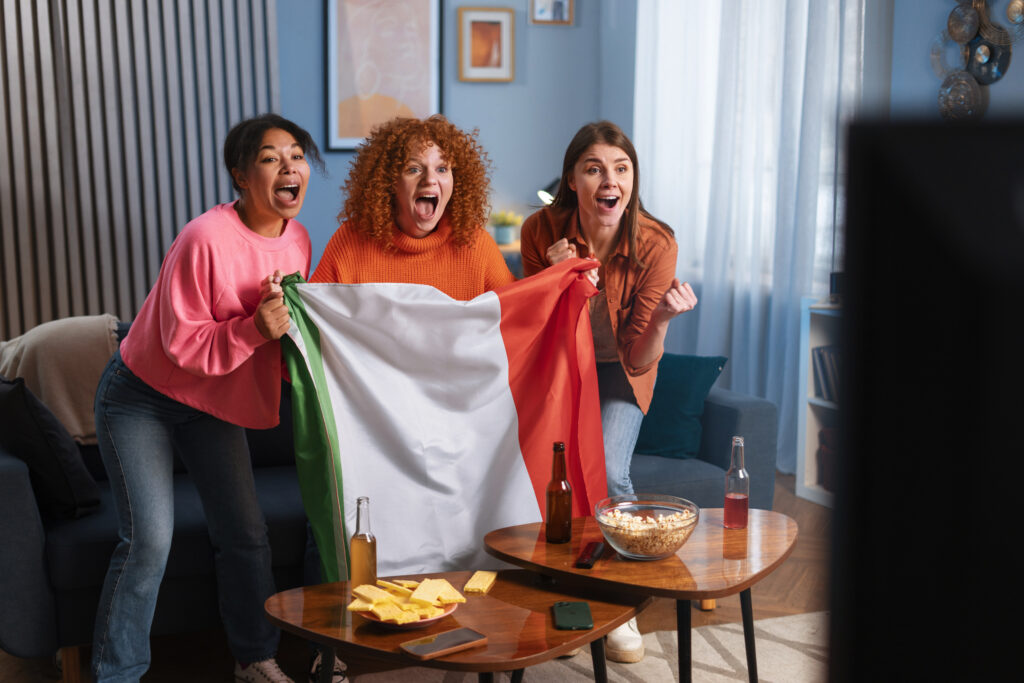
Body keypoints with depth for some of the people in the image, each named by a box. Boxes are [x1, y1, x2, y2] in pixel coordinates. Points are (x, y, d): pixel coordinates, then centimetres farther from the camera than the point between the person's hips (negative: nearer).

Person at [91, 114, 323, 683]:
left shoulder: (297, 240, -6)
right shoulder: (206, 239, -28)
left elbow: (290, 323, 8)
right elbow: (183, 344, -26)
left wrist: (288, 322, -14)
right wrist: (254, 328, -38)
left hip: (214, 403, 6)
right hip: (142, 397, -6)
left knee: (247, 534, 5)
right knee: (149, 540, -13)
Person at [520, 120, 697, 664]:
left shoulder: (655, 245, -23)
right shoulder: (543, 230, -21)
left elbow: (639, 359, -18)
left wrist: (661, 319, -38)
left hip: (618, 371, -1)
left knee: (608, 472, -23)